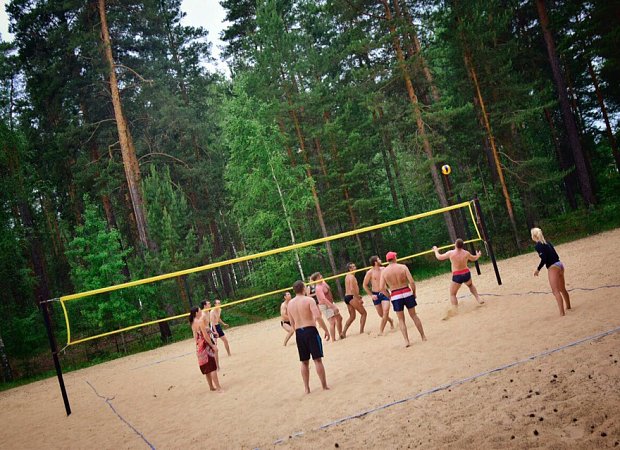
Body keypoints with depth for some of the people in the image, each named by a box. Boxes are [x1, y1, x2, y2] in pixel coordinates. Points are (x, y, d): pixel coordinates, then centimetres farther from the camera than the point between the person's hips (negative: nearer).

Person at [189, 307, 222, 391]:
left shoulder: (193, 323, 10)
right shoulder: (200, 321, -16)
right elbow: (205, 335, -18)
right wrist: (212, 345, -14)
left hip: (199, 347, 9)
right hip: (205, 345, -9)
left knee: (207, 368, 15)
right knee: (212, 367, -6)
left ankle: (211, 386, 22)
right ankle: (218, 387, -6)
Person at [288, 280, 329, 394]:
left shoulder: (290, 303, 8)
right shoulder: (309, 300, -8)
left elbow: (292, 323, 12)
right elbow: (317, 316, -19)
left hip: (299, 333, 5)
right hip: (310, 330, -5)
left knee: (304, 362, 13)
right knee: (317, 359, 2)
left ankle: (306, 388, 17)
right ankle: (324, 385, 6)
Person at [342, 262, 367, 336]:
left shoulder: (347, 276, 18)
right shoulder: (352, 276, -13)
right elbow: (352, 289, -23)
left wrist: (357, 296, 24)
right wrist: (359, 299, -20)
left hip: (347, 297, 10)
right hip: (352, 297, -10)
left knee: (352, 317, 15)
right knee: (363, 313, 0)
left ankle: (343, 332, 10)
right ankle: (361, 331, -3)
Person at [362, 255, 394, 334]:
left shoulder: (383, 269, 0)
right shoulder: (370, 273, -9)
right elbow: (364, 285, -2)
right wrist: (371, 295, -8)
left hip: (384, 293, 1)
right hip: (376, 295, -1)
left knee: (385, 312, -16)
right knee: (381, 314, 9)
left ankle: (381, 331, -9)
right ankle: (390, 320, 41)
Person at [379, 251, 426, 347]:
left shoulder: (384, 271, -1)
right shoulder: (403, 267, -5)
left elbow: (381, 288, -6)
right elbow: (411, 282, -11)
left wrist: (389, 296, 8)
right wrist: (414, 292, 3)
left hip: (395, 296, 0)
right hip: (407, 293, 0)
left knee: (401, 319, 11)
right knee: (414, 315, 16)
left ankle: (406, 341, 3)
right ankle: (423, 336, 23)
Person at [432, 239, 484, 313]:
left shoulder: (450, 253, -10)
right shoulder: (466, 253, -2)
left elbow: (439, 257, 2)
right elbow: (474, 258, 19)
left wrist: (436, 250, 22)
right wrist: (478, 255, 43)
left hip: (456, 276, -3)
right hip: (466, 274, 3)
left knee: (452, 294, 9)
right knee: (471, 285, 37)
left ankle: (454, 311, -4)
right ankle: (478, 299, 28)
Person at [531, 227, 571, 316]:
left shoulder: (538, 246, -10)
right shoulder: (547, 243, 15)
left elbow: (544, 259, -18)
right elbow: (555, 255, 15)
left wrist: (538, 269, -10)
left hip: (553, 267, -9)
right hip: (559, 264, 9)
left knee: (555, 291, -9)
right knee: (562, 289, 22)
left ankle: (562, 312, -15)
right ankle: (568, 306, 36)